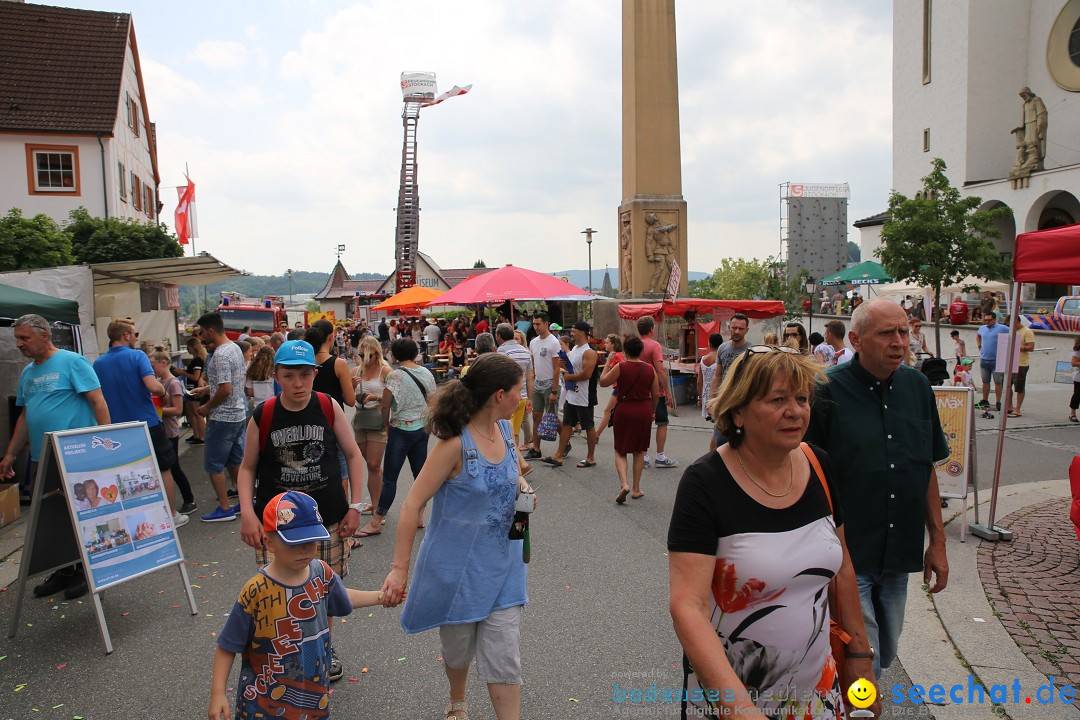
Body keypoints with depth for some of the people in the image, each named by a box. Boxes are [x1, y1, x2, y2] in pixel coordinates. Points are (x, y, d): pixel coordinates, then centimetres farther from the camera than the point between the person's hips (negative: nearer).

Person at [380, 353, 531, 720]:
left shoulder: (504, 429, -3)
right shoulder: (455, 443, -23)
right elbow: (412, 505, -21)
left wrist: (521, 486, -4)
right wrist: (399, 568, -20)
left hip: (501, 563, 4)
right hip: (457, 565, -4)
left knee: (504, 658, 3)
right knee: (458, 647, 19)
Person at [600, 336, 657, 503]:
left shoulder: (620, 367, -11)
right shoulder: (649, 369, -2)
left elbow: (603, 382, -2)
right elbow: (656, 394, 3)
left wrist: (608, 363, 9)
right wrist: (652, 412, 18)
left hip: (624, 410, -2)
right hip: (644, 412, 3)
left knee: (620, 451, 8)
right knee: (639, 451, 16)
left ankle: (624, 484, -13)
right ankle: (636, 489, 19)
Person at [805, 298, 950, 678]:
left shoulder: (918, 386, 3)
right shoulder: (826, 392, -15)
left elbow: (927, 469, 12)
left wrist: (937, 540, 12)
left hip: (899, 556, 6)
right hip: (846, 556, -6)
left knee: (884, 655, 20)